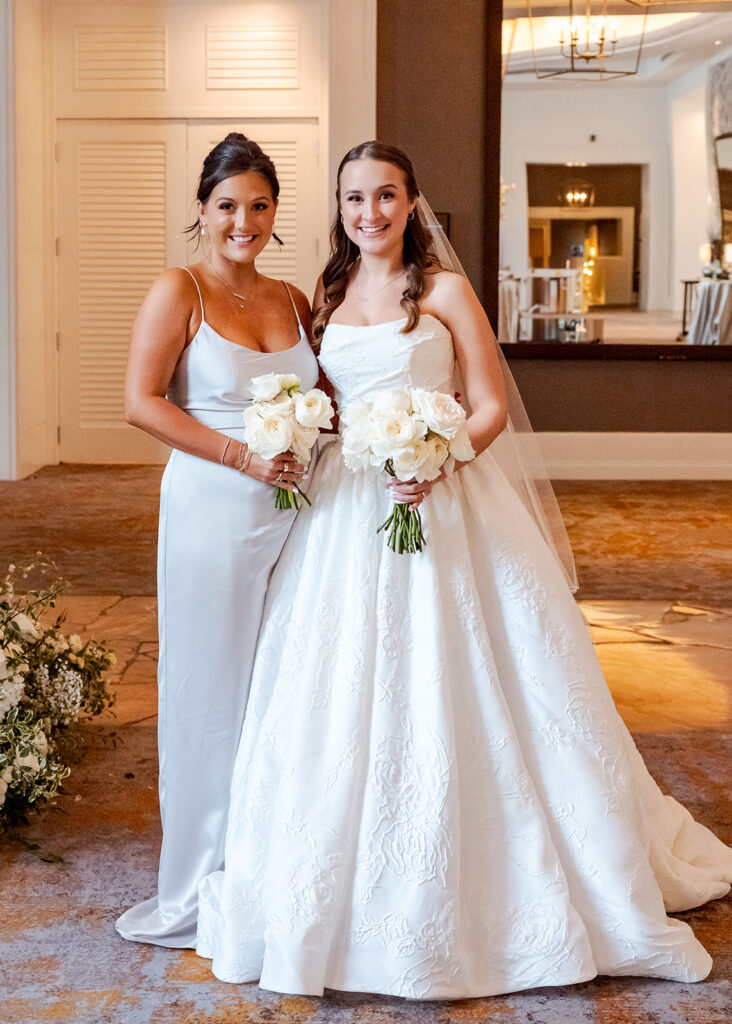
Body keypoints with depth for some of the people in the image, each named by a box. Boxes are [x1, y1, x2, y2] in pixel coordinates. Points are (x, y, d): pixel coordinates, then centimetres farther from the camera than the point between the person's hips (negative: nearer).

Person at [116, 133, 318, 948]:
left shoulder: (292, 300, 11)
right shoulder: (179, 292, -4)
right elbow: (142, 401, -11)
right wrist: (241, 456, -17)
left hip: (294, 513, 5)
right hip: (212, 512, -5)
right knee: (211, 693, 3)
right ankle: (200, 888, 17)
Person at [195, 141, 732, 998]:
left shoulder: (444, 291, 0)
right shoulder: (326, 297, 12)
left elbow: (491, 408, -4)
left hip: (438, 504, -4)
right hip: (345, 513, 4)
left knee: (443, 694, -2)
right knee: (341, 699, 5)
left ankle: (476, 894, 14)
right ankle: (337, 905, 19)